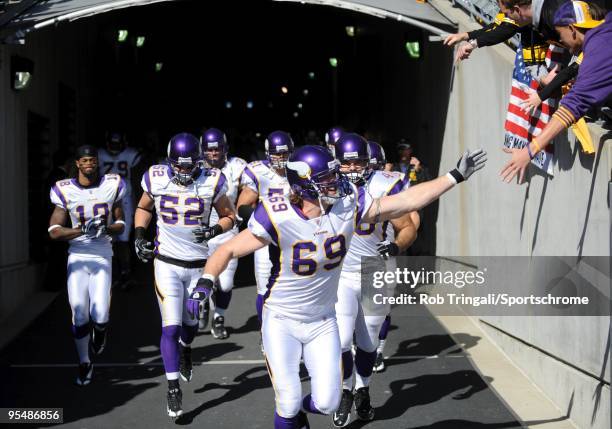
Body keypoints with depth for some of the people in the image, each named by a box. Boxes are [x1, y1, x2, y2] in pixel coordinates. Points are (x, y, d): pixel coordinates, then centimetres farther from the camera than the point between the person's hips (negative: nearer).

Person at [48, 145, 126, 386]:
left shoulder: (112, 186, 1)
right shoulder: (65, 191, -2)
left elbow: (120, 224, 9)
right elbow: (54, 231, -4)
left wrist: (108, 228, -13)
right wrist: (83, 230, -19)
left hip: (103, 257, 0)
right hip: (77, 257, 0)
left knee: (100, 316, -9)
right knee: (79, 316, -2)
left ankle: (100, 330, 29)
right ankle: (84, 364, 18)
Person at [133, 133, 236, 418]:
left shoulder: (211, 182, -11)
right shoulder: (156, 179, -8)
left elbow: (229, 217, 1)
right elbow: (143, 208, 12)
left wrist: (215, 230, -19)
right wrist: (139, 236, -3)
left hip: (199, 264, 1)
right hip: (167, 263, -1)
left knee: (190, 323, 17)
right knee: (170, 327, -7)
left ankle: (185, 351, 53)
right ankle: (173, 389, 4)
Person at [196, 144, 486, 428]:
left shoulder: (348, 206, -13)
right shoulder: (278, 218, -23)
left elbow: (408, 200, -10)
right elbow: (228, 250, -14)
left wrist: (456, 176, -10)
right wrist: (205, 284, -28)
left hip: (322, 322, 3)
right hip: (281, 321, -3)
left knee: (327, 403, 1)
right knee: (289, 402, -4)